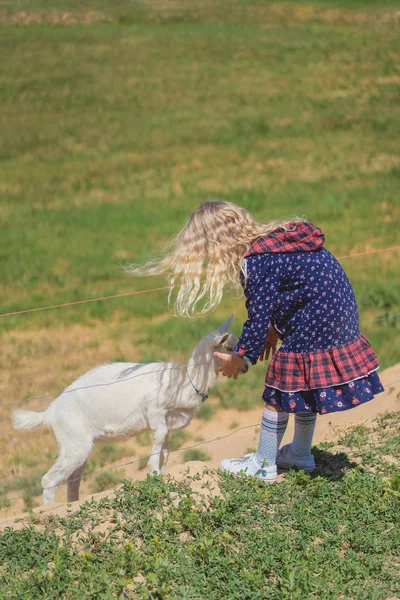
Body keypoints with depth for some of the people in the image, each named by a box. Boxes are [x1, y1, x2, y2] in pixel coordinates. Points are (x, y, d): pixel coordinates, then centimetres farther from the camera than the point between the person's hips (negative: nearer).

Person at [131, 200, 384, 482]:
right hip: (337, 320, 9)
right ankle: (301, 453, 38)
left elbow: (258, 318, -15)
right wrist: (275, 329, 21)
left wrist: (240, 357, -1)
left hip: (314, 328, -9)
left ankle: (263, 465, 15)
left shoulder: (256, 263, -20)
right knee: (303, 390, 23)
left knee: (280, 393, 3)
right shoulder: (275, 238, 8)